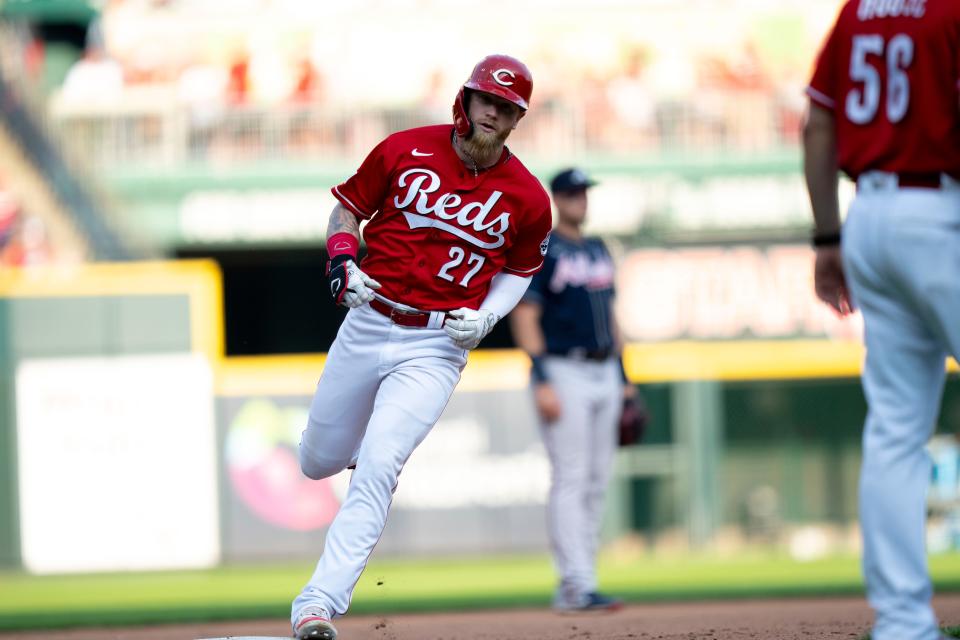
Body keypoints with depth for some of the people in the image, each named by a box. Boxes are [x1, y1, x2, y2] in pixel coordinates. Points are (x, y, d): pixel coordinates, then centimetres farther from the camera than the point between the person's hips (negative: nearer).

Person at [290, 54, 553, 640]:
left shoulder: (527, 198, -4)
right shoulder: (404, 151, -3)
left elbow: (520, 268, 12)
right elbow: (347, 208, 9)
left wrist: (485, 316, -6)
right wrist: (342, 260, -11)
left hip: (436, 345, -3)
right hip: (368, 324, 3)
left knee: (376, 471, -18)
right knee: (318, 462, 14)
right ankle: (378, 438, 51)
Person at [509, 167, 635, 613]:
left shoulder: (598, 251, 18)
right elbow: (525, 318, -10)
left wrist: (622, 377, 18)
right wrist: (542, 382, -19)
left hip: (604, 372, 8)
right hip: (563, 372, -8)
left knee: (596, 482, 6)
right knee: (570, 480, -11)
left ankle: (572, 587, 11)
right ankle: (578, 585, -16)